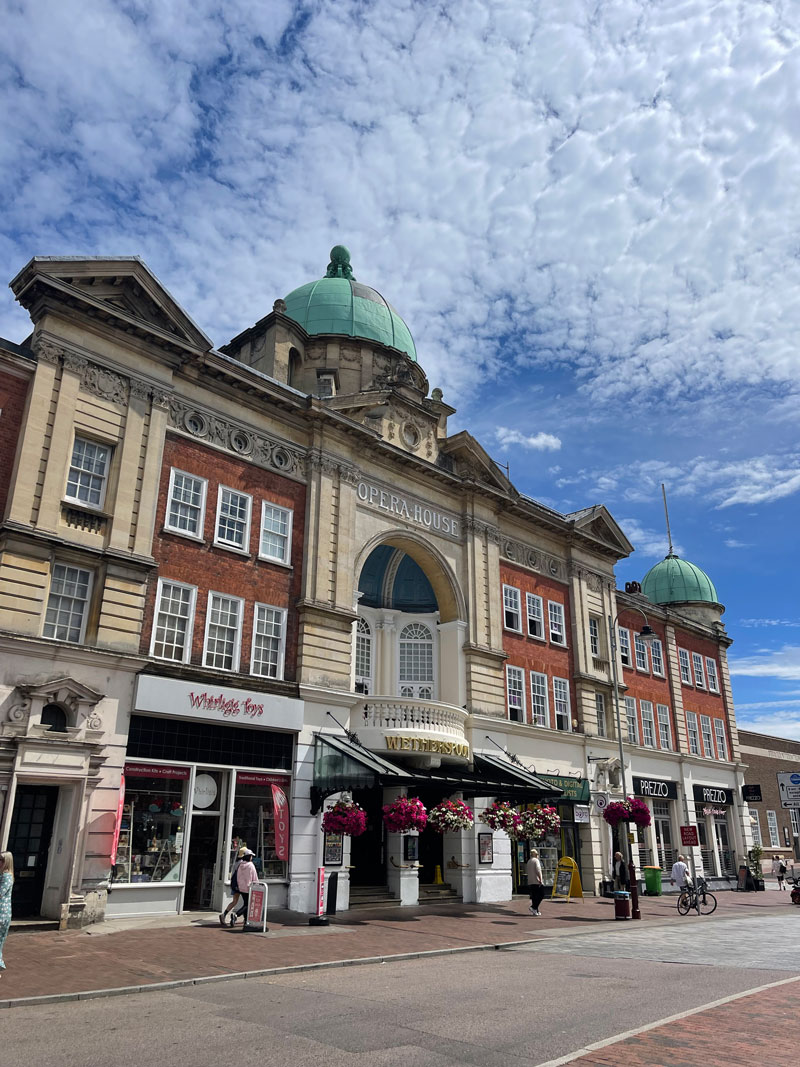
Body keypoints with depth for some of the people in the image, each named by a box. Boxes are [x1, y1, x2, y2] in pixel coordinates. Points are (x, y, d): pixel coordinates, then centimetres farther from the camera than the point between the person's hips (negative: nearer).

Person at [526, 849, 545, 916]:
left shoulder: (528, 862, 17)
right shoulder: (536, 860, -7)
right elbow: (538, 870, -18)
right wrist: (540, 879, -17)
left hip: (530, 882, 8)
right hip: (537, 881, -8)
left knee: (534, 896, 9)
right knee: (541, 895, -1)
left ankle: (536, 911, 8)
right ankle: (533, 907, -12)